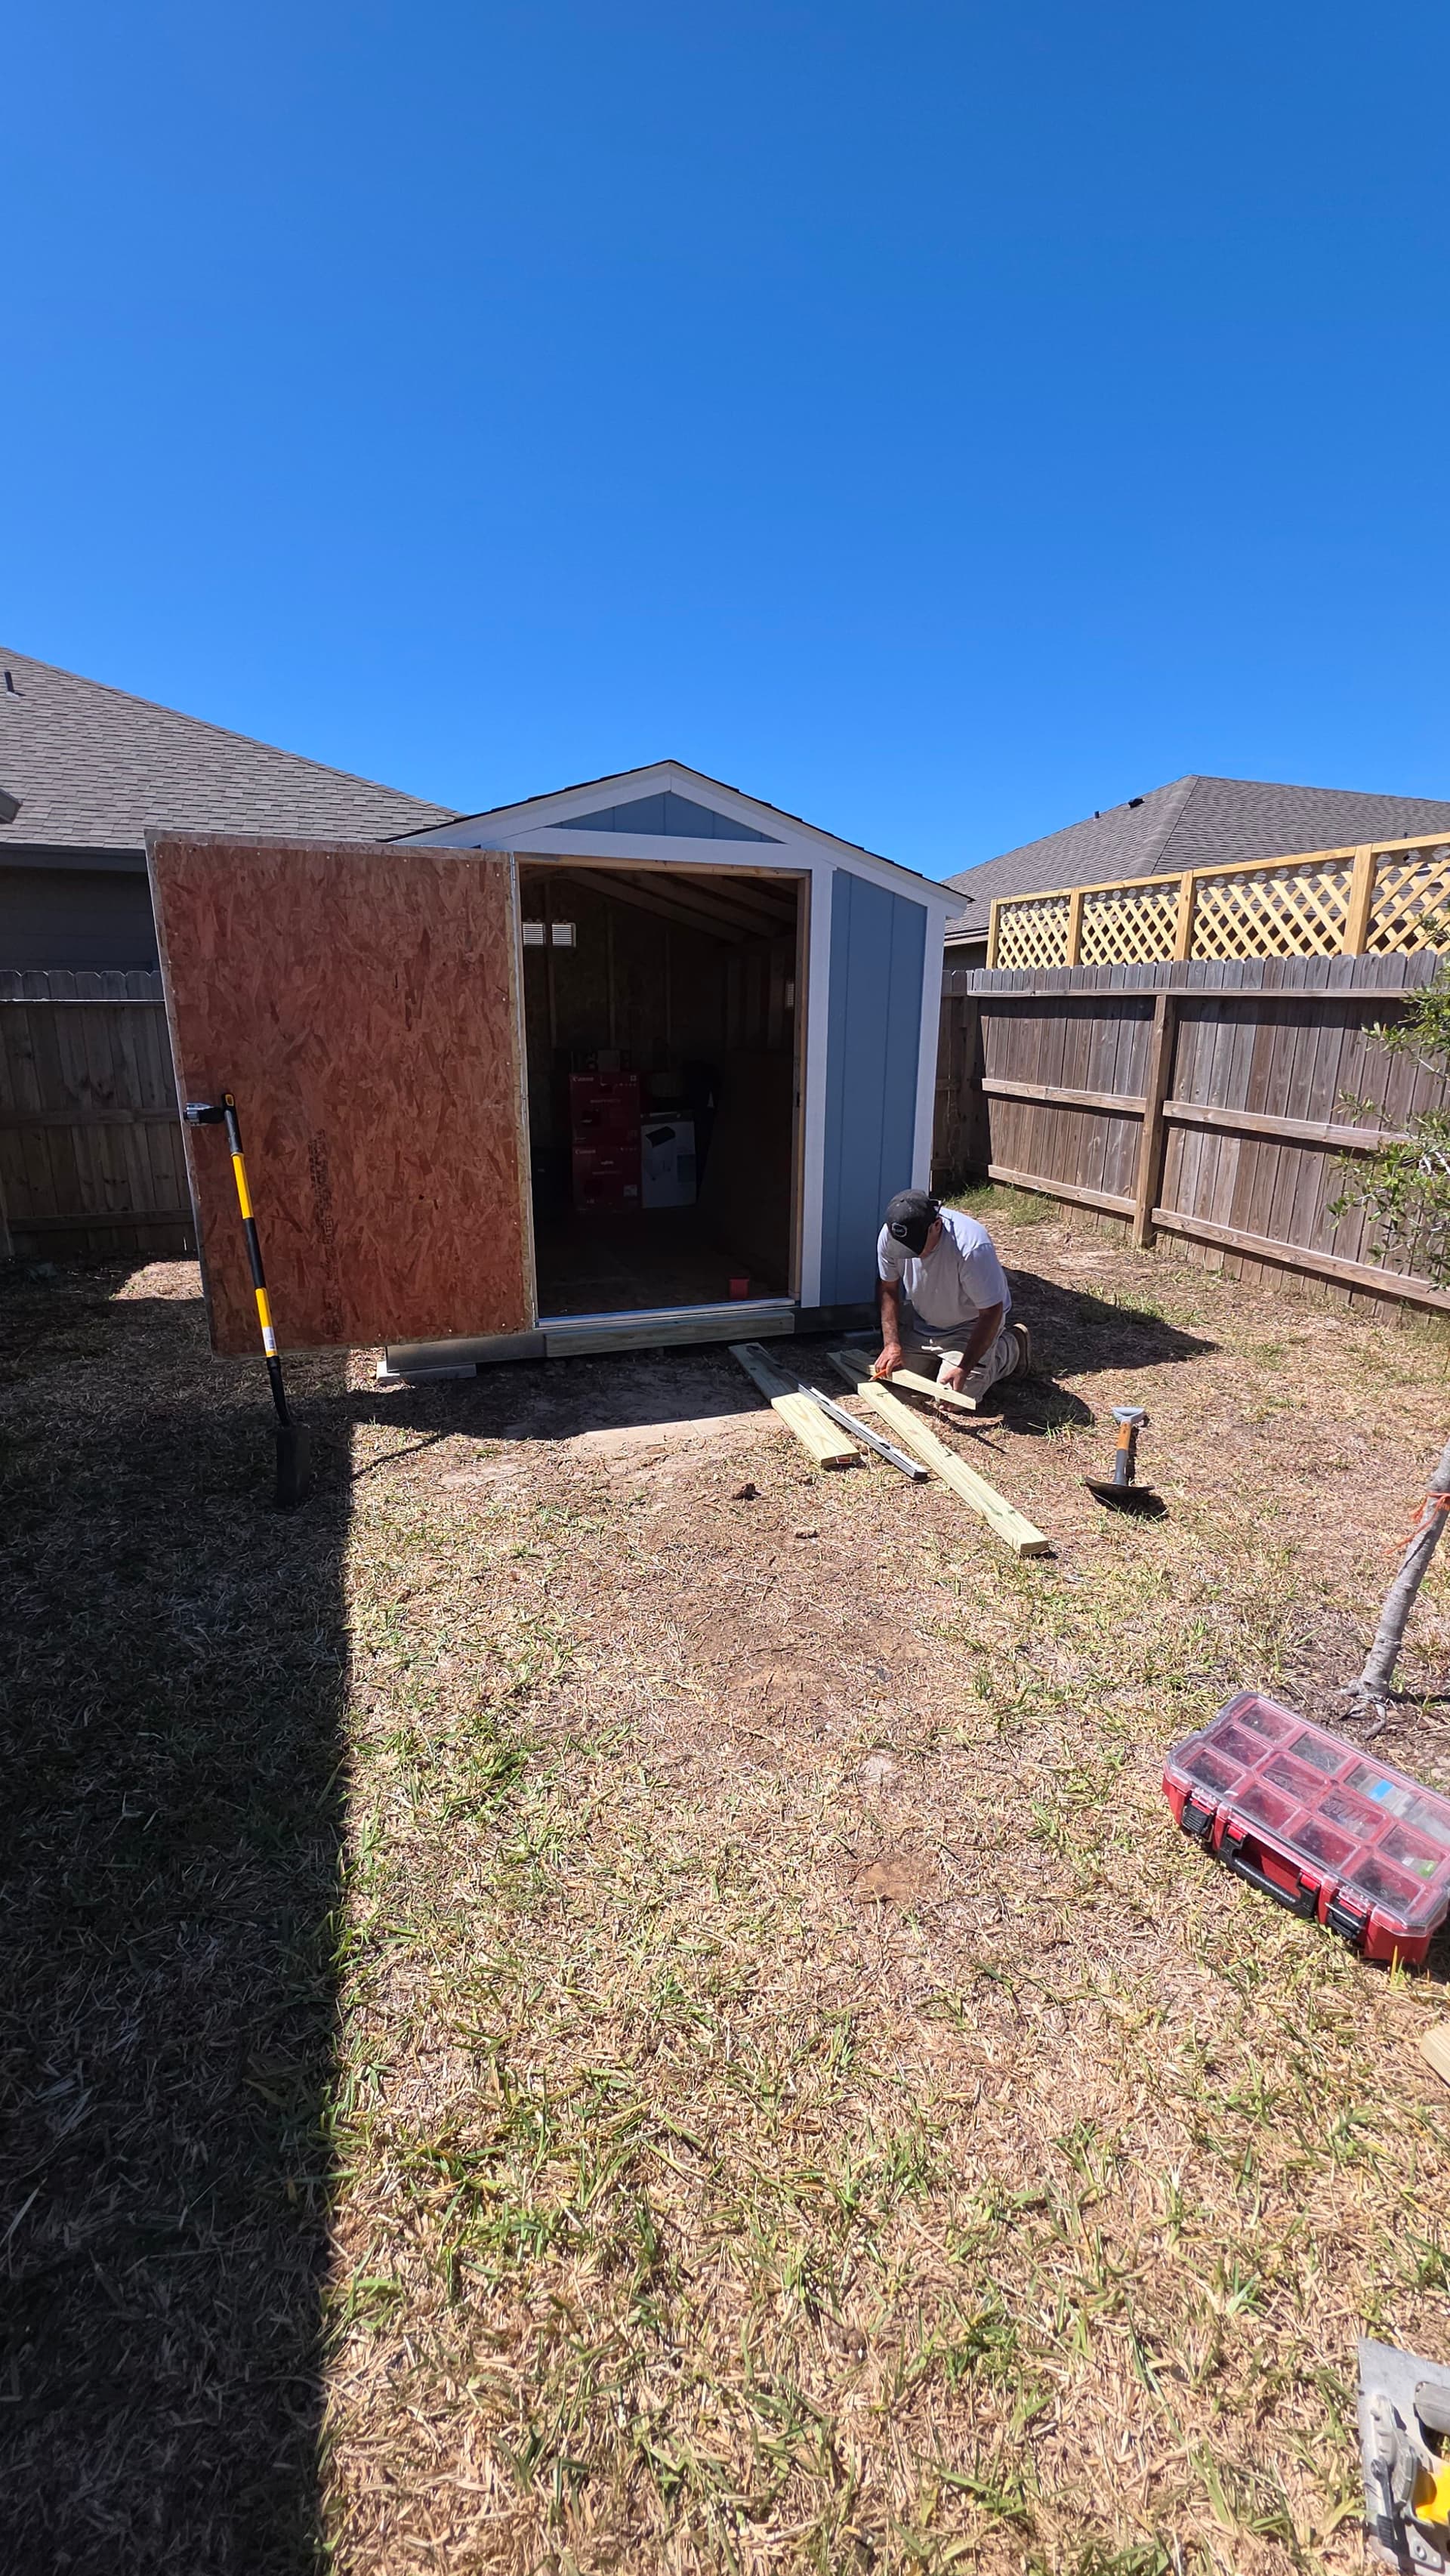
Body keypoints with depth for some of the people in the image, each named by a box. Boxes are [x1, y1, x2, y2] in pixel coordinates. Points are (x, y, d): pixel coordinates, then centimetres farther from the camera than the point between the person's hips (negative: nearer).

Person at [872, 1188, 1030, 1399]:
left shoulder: (972, 1247, -38)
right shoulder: (889, 1236, -23)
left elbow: (991, 1313, -28)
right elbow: (889, 1290, -5)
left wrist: (964, 1369, -31)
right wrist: (891, 1343, -15)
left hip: (970, 1324, -5)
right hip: (920, 1321, 5)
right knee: (894, 1373, -3)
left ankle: (1012, 1346, 13)